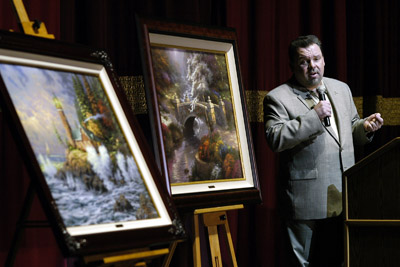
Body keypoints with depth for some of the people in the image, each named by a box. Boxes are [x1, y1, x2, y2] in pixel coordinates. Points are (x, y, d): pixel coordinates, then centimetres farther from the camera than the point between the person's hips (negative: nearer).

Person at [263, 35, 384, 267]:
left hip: (343, 196, 5)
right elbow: (275, 139, -18)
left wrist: (365, 127, 0)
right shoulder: (278, 98, -5)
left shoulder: (341, 89, 14)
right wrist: (314, 117, -22)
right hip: (306, 200, -5)